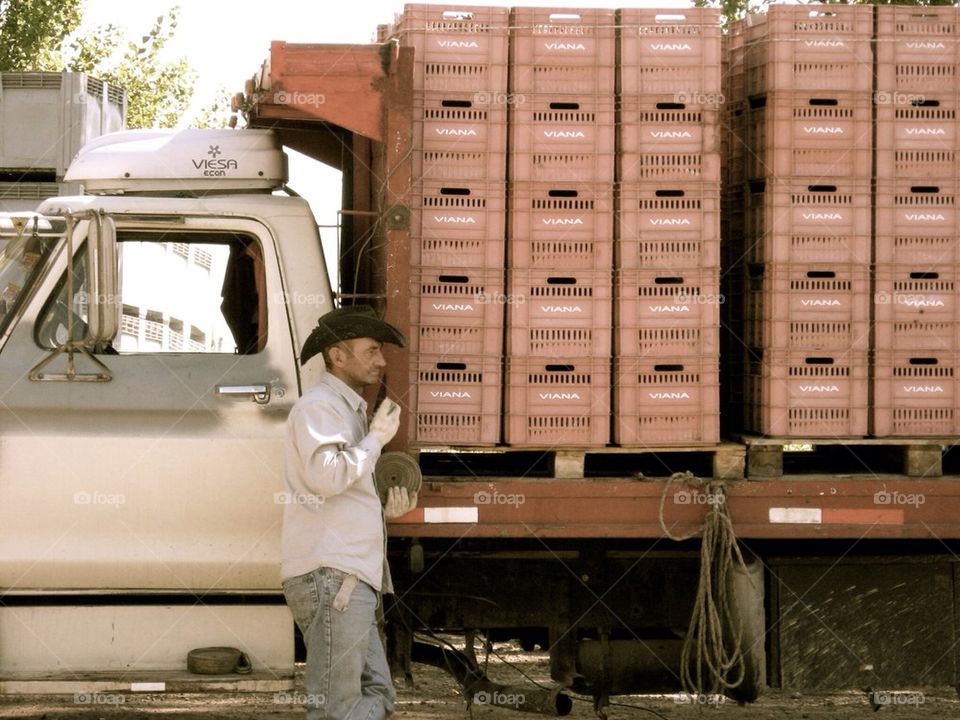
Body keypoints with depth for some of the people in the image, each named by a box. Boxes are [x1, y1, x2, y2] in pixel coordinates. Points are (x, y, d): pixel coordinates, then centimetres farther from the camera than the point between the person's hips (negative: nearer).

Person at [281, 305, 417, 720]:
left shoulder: (347, 411, 26)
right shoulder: (319, 406, -6)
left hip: (348, 579, 10)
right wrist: (376, 438, -10)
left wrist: (386, 511, 13)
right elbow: (326, 476, -23)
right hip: (329, 576, -10)